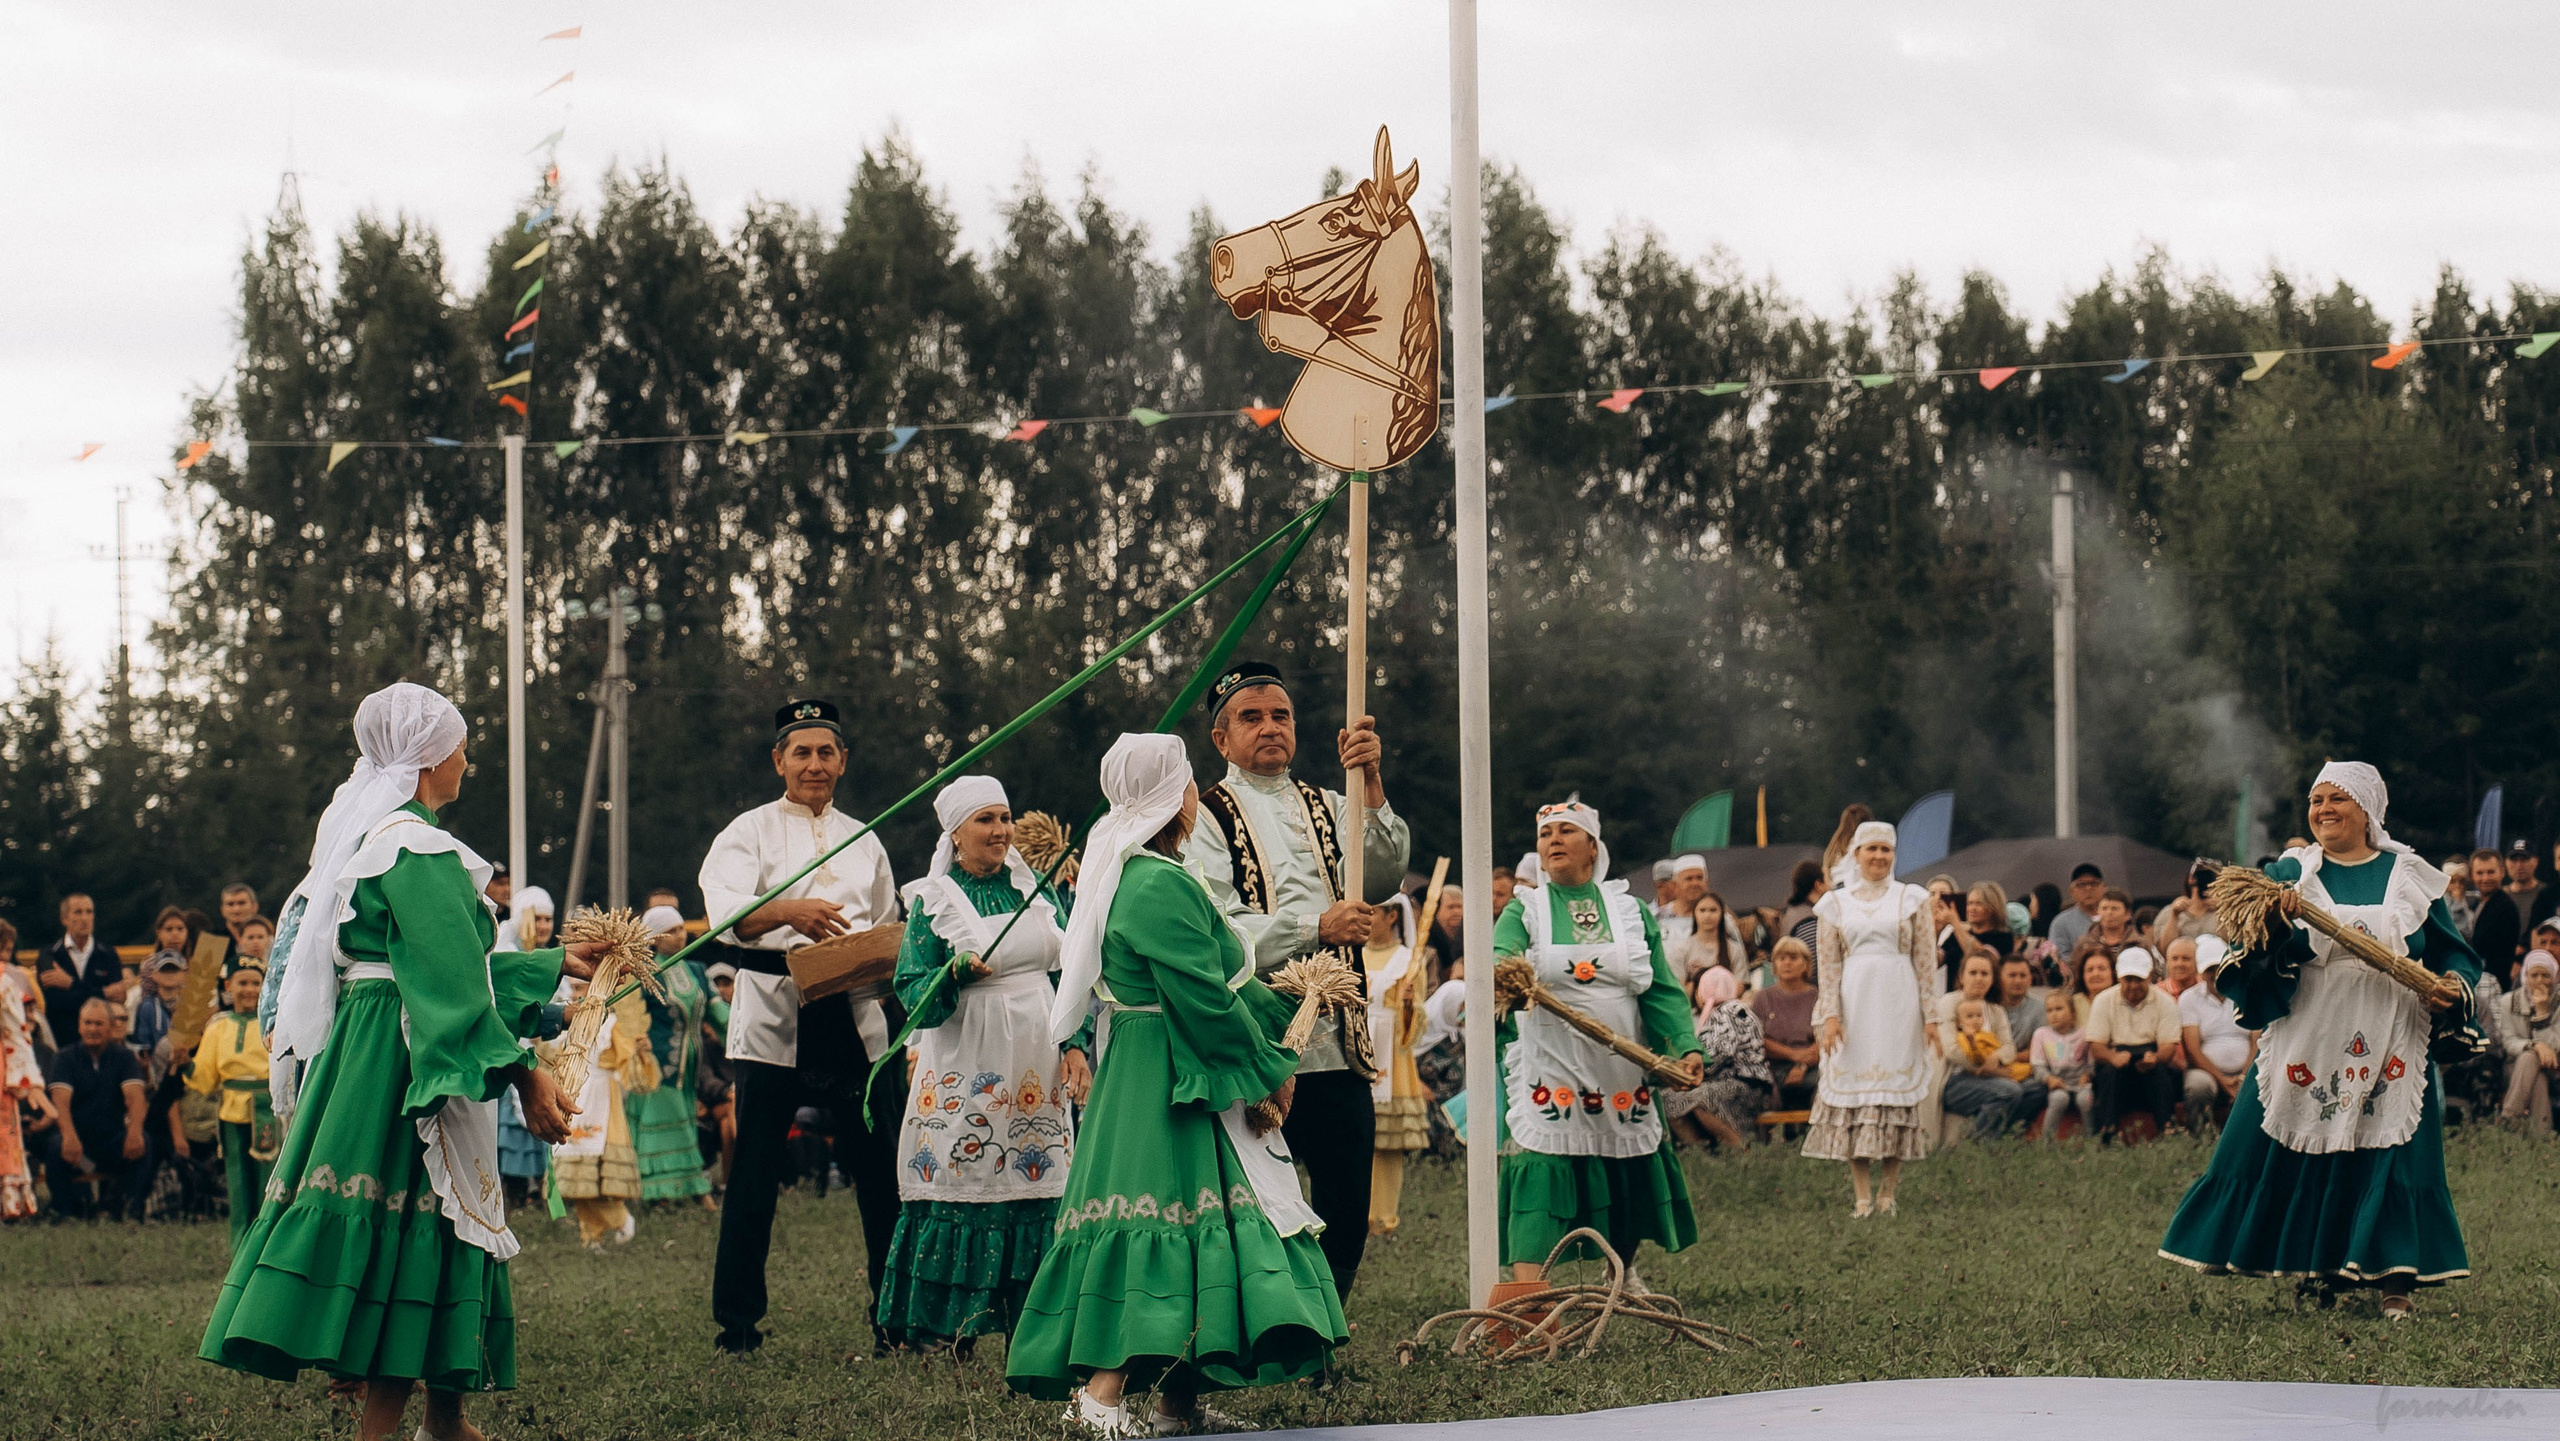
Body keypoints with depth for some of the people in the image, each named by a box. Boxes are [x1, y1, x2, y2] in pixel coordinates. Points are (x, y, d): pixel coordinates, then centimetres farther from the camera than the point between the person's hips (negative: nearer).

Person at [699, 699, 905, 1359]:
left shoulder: (863, 841, 20)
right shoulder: (749, 833, 6)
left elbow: (888, 929, 27)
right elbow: (726, 911, -13)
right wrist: (787, 912, -32)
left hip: (854, 1018, 3)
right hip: (772, 1021, -3)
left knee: (883, 1176, 1)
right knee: (754, 1180, -2)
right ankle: (736, 1324, 5)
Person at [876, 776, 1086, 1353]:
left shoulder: (1037, 891, 10)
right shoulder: (933, 901, 0)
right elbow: (913, 995, -5)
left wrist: (1075, 1045, 1)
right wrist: (958, 971, -24)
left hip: (1036, 1066, 4)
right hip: (966, 1065, -4)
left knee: (1037, 1189, 0)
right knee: (962, 1191, -8)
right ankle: (954, 1332, -2)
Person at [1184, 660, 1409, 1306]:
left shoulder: (1325, 809, 16)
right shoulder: (1207, 817, 1)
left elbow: (1382, 874, -1)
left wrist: (1369, 784, -14)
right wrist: (1317, 928, -17)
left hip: (1339, 1049, 5)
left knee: (1346, 1224, 6)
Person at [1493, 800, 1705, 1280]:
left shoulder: (1630, 911, 9)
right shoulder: (1525, 913, 3)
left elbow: (1661, 991, 5)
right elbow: (1498, 958, -18)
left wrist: (1687, 1046, -12)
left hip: (1622, 1076, 3)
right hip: (1550, 1074, -3)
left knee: (1633, 1182, 13)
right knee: (1539, 1174, -16)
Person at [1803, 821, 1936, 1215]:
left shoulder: (1912, 899, 8)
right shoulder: (1837, 903, 10)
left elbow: (1926, 961, 5)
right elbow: (1829, 964, 7)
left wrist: (1930, 1015, -2)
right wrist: (1831, 1015, -4)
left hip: (1898, 1002, -1)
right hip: (1853, 1001, 1)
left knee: (1897, 1089, -3)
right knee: (1853, 1091, -4)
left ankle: (1888, 1192, 3)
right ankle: (1862, 1195, -2)